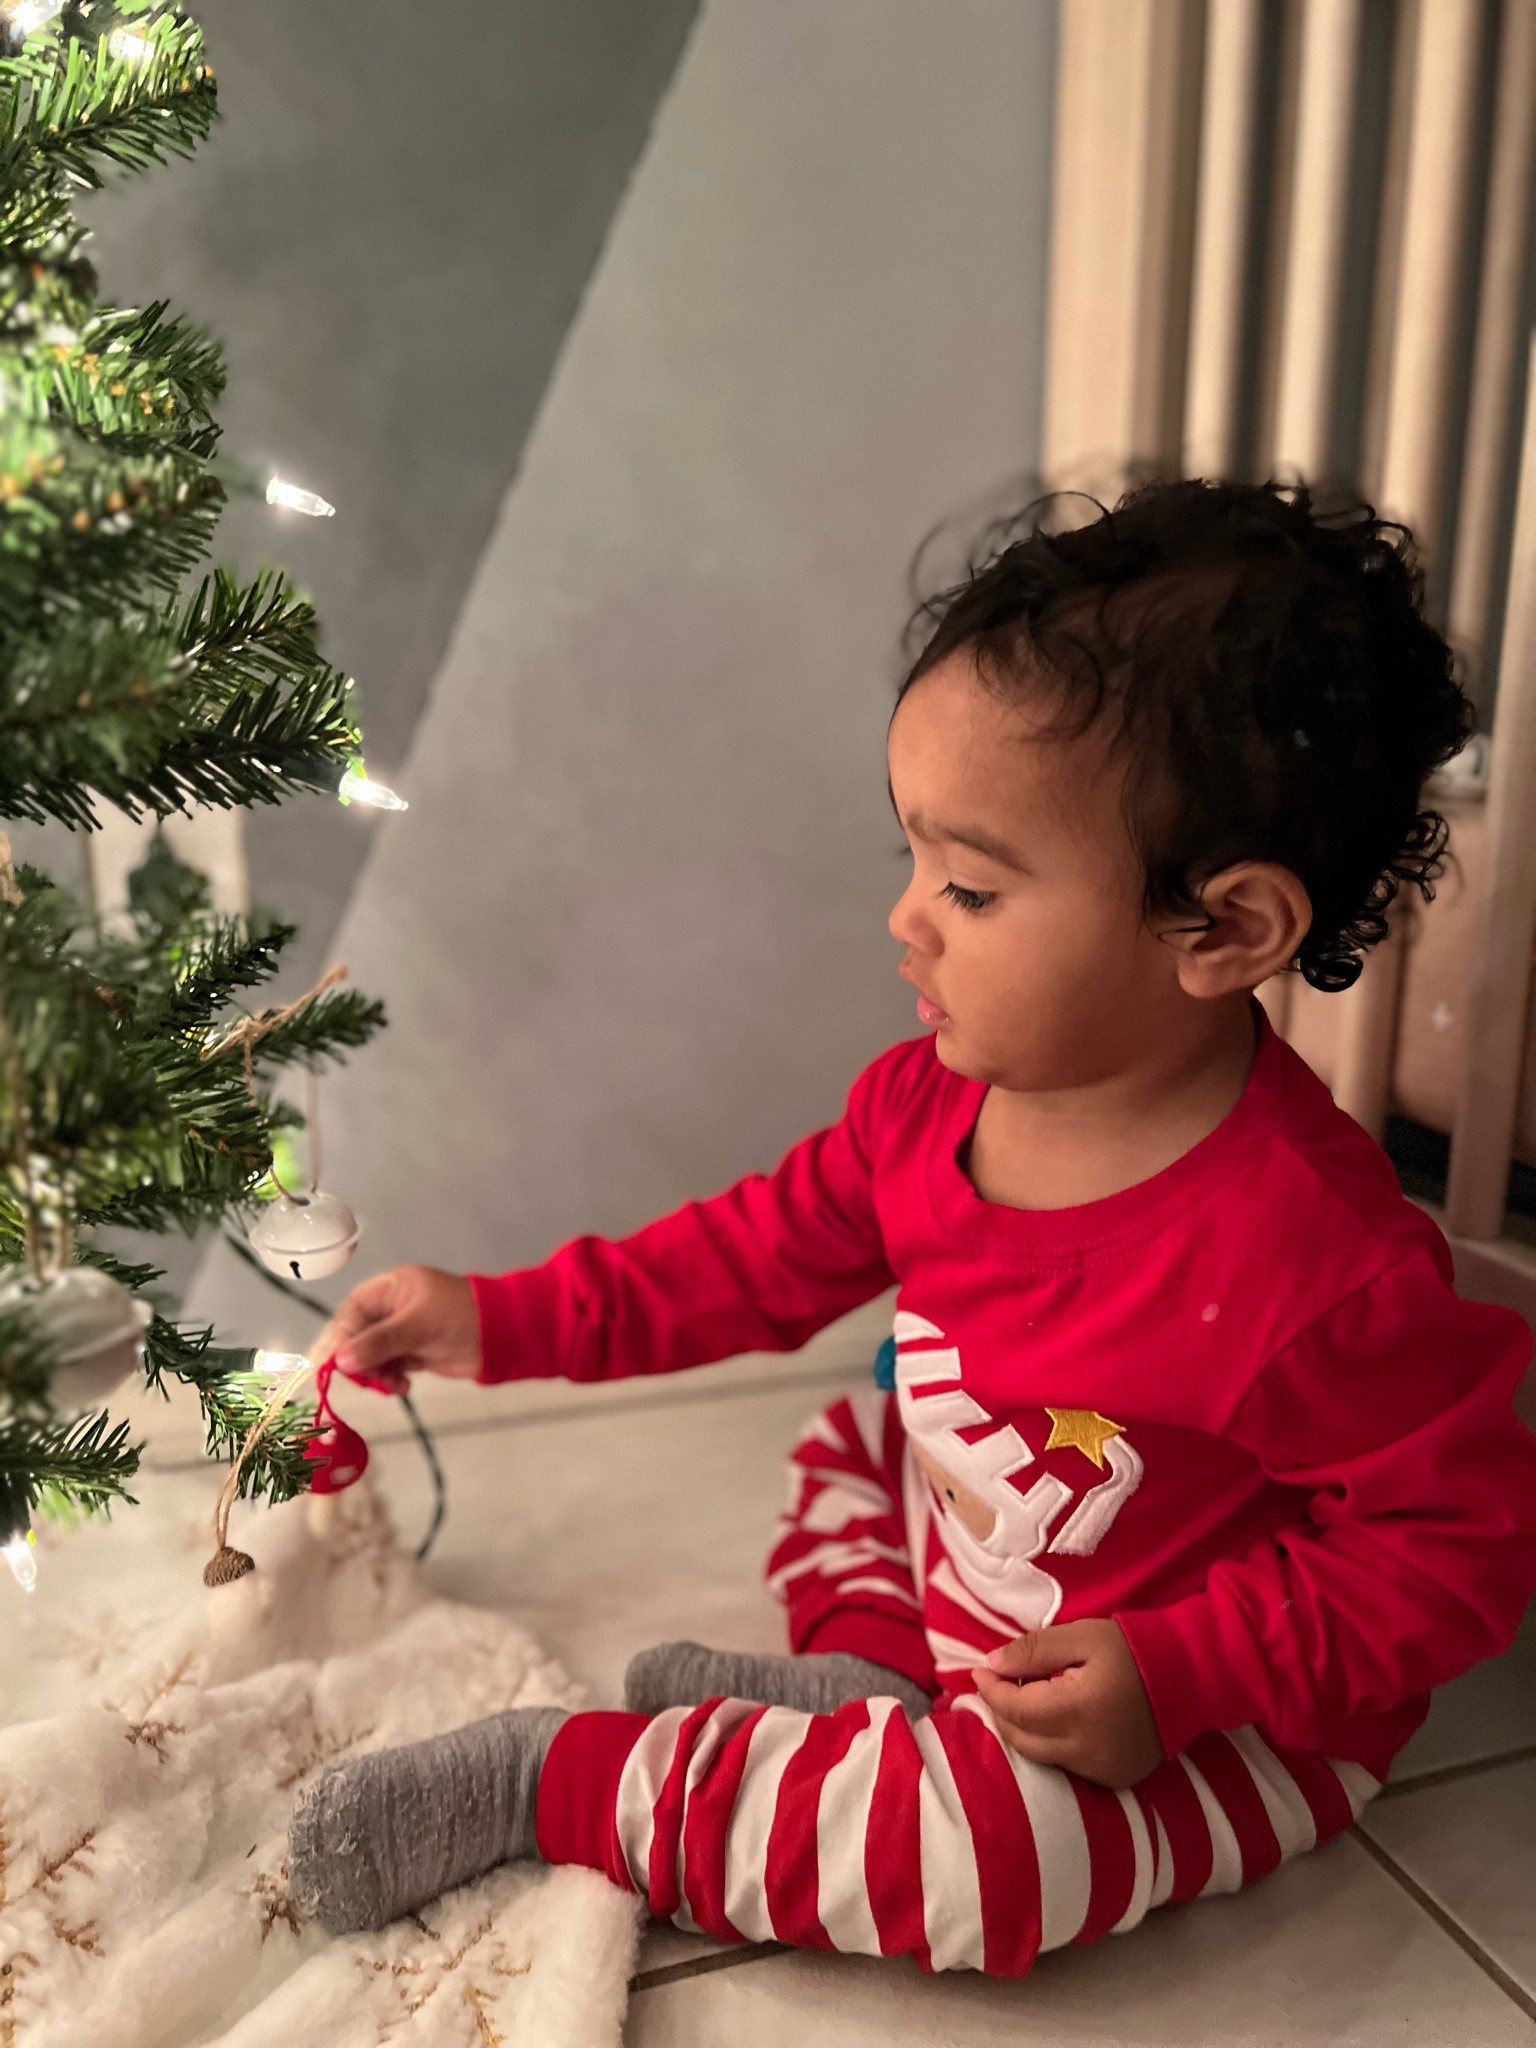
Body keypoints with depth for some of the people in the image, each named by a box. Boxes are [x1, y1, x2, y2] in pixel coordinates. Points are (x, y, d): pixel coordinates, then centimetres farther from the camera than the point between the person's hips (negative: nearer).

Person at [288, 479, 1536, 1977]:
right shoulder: (932, 1096, -13)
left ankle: (562, 1782, -11)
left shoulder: (1311, 1261, -34)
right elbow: (768, 1249, 0)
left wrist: (1176, 1676, -30)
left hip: (1216, 1713, -7)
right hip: (969, 1590, 7)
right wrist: (507, 1320, -5)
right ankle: (867, 1675, -2)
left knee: (989, 1849, -30)